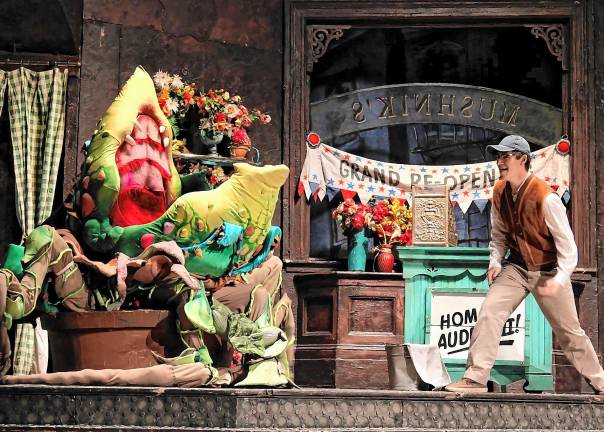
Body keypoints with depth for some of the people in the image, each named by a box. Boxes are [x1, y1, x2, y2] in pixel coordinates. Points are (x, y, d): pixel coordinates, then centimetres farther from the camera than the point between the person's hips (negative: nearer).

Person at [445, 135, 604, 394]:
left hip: (548, 272, -4)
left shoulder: (546, 198, -23)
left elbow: (567, 244, -19)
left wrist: (559, 279, -31)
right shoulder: (500, 192, -4)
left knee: (569, 331, 5)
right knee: (489, 312, -16)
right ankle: (475, 378, -15)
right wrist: (495, 262, -6)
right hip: (516, 267, 4)